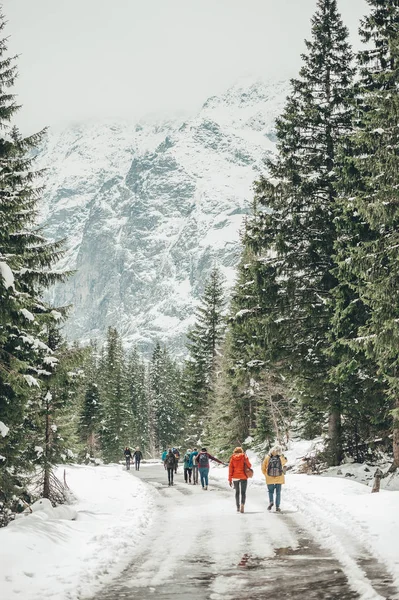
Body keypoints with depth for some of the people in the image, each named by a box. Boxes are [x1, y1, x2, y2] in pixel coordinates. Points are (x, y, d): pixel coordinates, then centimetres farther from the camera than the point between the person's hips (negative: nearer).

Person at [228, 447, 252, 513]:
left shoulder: (232, 458, 1)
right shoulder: (244, 457, -4)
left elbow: (230, 469, 0)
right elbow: (249, 465, -4)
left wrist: (230, 479, 3)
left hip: (235, 477, 2)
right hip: (243, 477, -2)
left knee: (237, 492, 16)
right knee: (243, 492, 1)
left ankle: (238, 507, 17)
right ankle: (242, 504, -24)